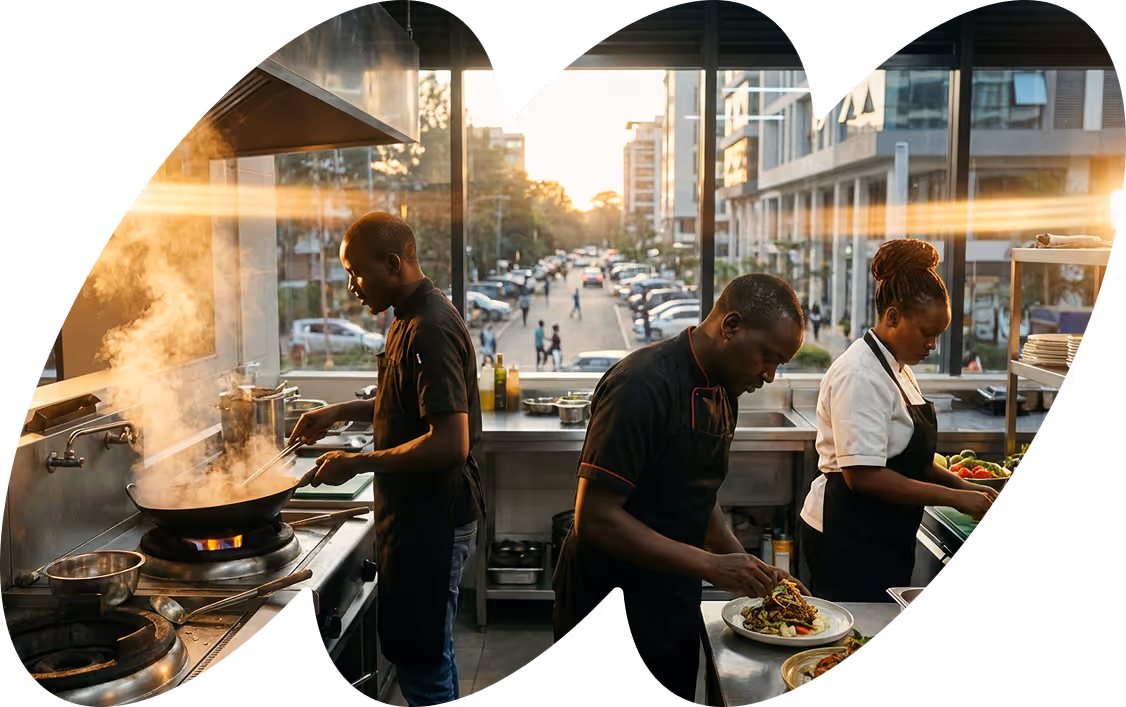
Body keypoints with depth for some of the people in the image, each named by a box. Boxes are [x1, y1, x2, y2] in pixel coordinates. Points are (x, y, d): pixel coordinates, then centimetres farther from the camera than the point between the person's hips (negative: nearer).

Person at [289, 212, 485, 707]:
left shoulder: (430, 330, -22)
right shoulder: (412, 319, 10)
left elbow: (450, 442, -27)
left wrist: (356, 464, -19)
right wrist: (342, 412, 10)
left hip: (432, 519, -10)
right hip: (418, 513, 10)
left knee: (420, 658, 3)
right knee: (430, 650, 22)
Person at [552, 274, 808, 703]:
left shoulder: (723, 393, 5)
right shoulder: (644, 385, -23)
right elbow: (594, 519, -26)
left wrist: (751, 570, 3)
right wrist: (710, 565, -26)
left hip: (674, 603, 8)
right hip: (611, 605, -8)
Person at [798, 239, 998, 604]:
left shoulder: (896, 366, 12)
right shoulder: (861, 375, -19)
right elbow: (863, 474, -25)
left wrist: (962, 485, 8)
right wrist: (954, 497, -20)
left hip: (883, 538, 10)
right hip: (848, 537, -10)